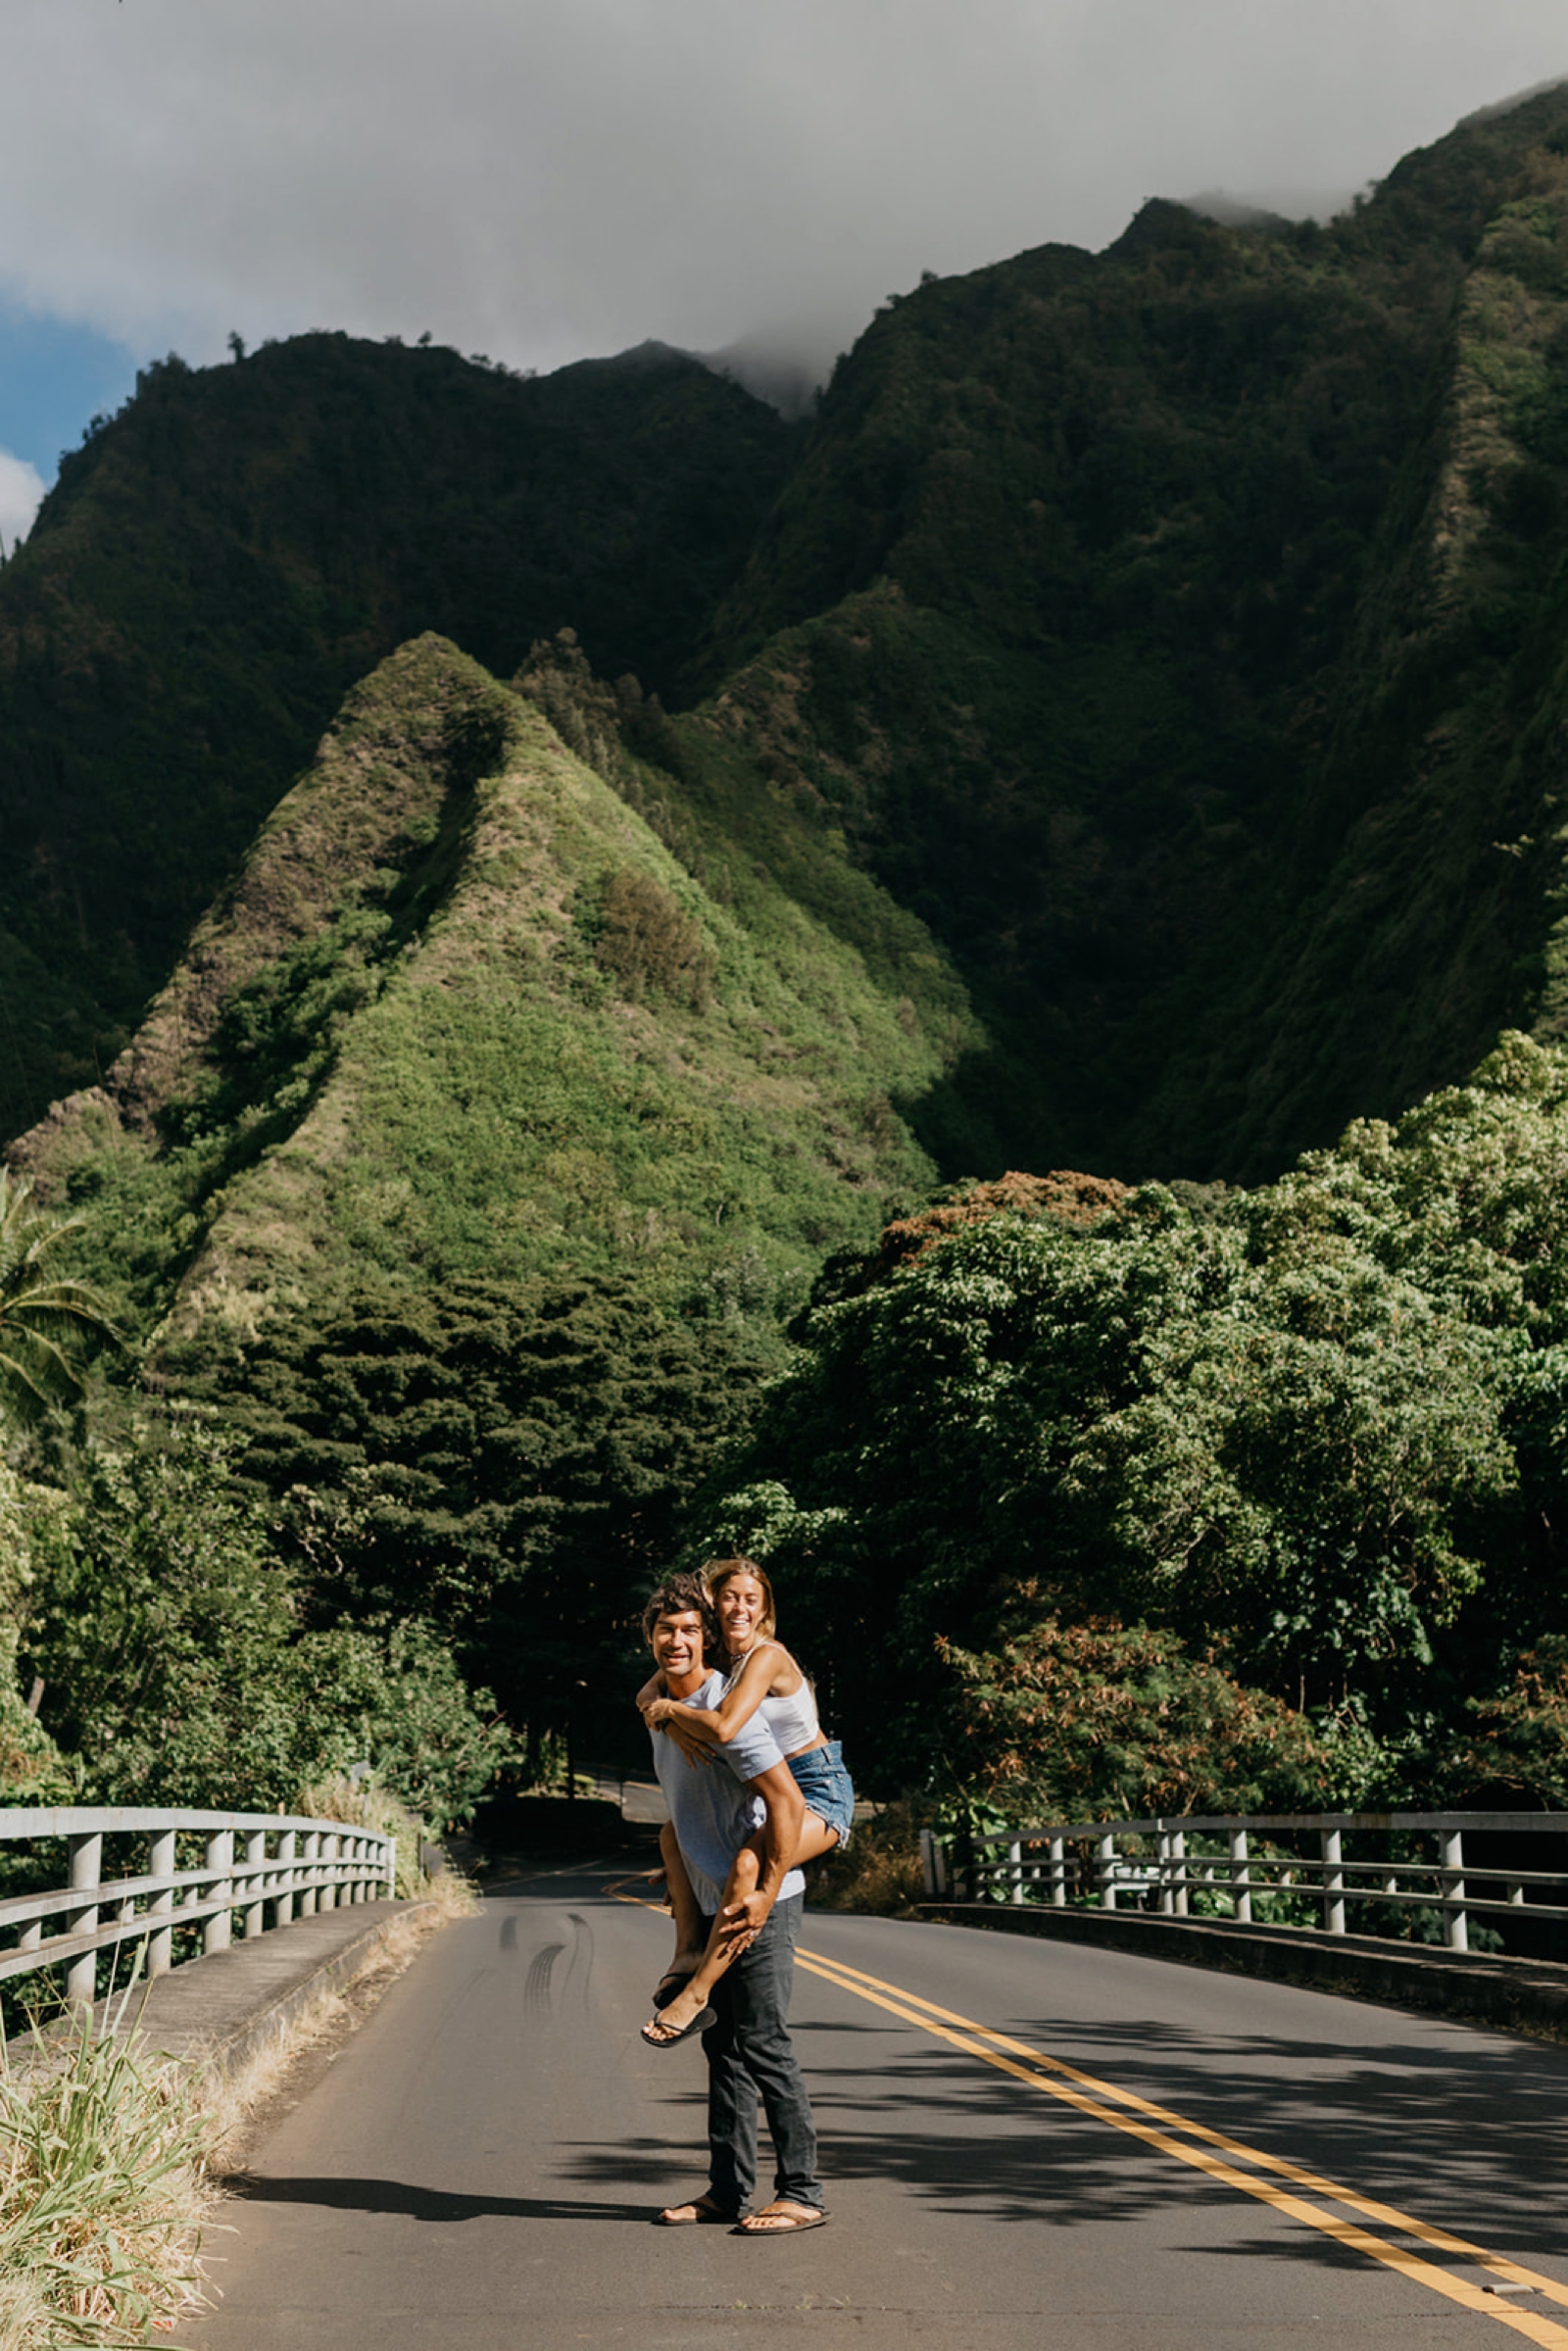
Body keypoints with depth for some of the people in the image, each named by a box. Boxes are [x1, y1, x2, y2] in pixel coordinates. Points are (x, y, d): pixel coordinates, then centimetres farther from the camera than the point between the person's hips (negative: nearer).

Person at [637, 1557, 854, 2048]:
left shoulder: (766, 1656, -19)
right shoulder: (716, 1656, 7)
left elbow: (723, 1727, -31)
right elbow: (648, 1694, 6)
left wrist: (669, 1709, -14)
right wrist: (671, 1720, -15)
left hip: (820, 1791, -10)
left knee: (748, 1862, -34)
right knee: (674, 1834, 16)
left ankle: (696, 1992, -25)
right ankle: (689, 1950, 7)